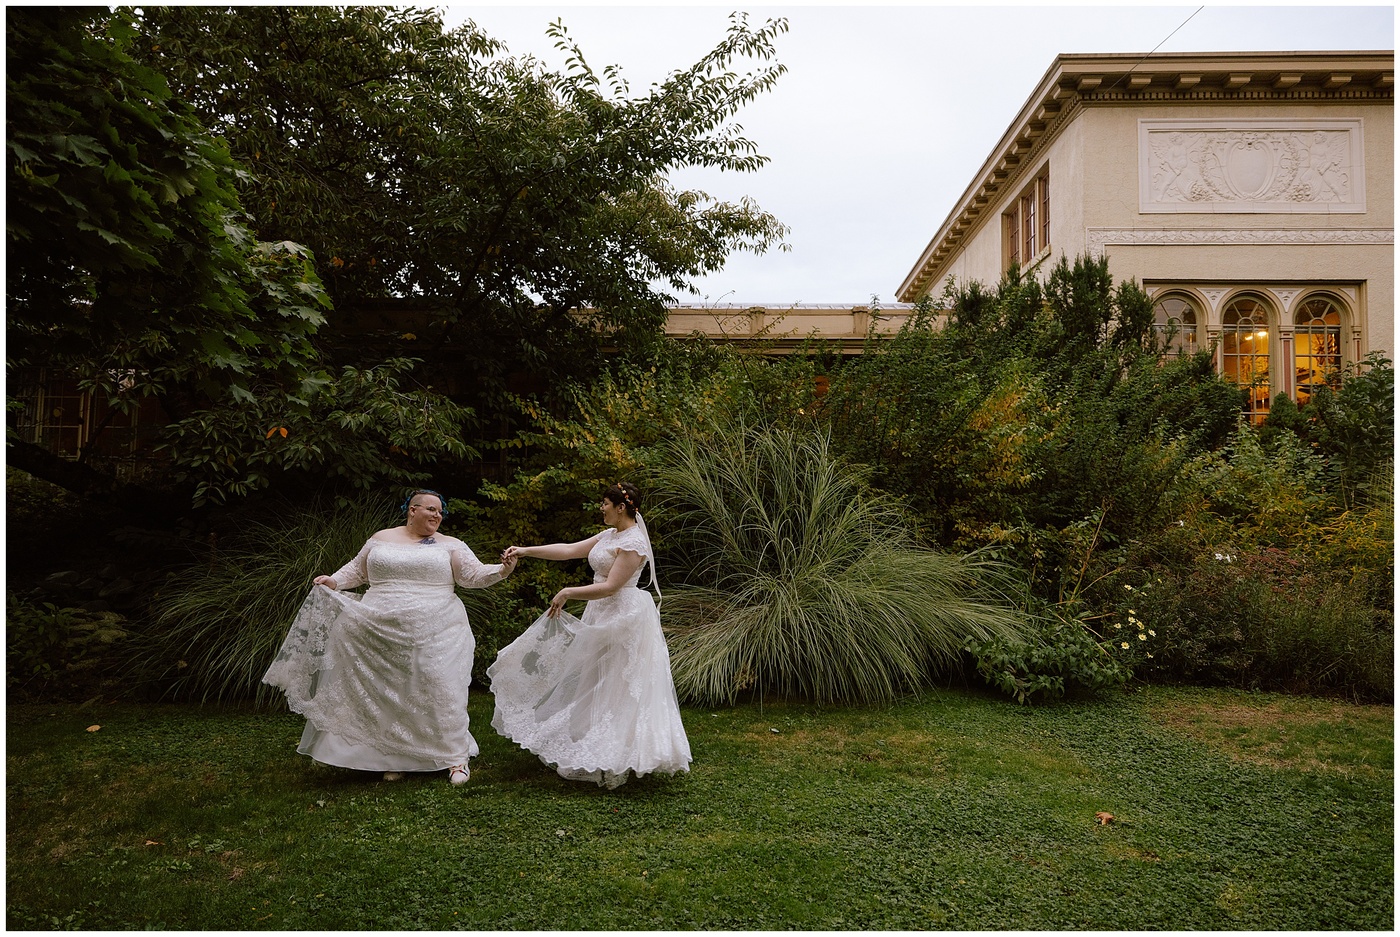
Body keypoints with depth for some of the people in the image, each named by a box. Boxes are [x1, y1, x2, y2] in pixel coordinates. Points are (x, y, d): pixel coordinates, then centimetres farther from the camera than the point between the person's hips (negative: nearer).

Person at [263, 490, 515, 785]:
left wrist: (503, 570, -19)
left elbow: (474, 575, -3)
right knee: (387, 696, 7)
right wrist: (333, 581, 5)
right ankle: (395, 758, 19)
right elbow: (357, 569, 21)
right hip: (381, 634, 2)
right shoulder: (381, 539, 12)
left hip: (433, 635, -2)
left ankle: (456, 758, 5)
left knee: (440, 692, -6)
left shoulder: (450, 546, 5)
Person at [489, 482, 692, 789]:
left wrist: (567, 593, -17)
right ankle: (596, 754, 23)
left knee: (618, 687, -3)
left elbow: (610, 586, -22)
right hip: (601, 614, 10)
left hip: (623, 617, -10)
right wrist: (525, 551, 7)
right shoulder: (609, 535, 11)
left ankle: (619, 760, 7)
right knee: (594, 683, 14)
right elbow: (569, 549, 11)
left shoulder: (634, 543, -18)